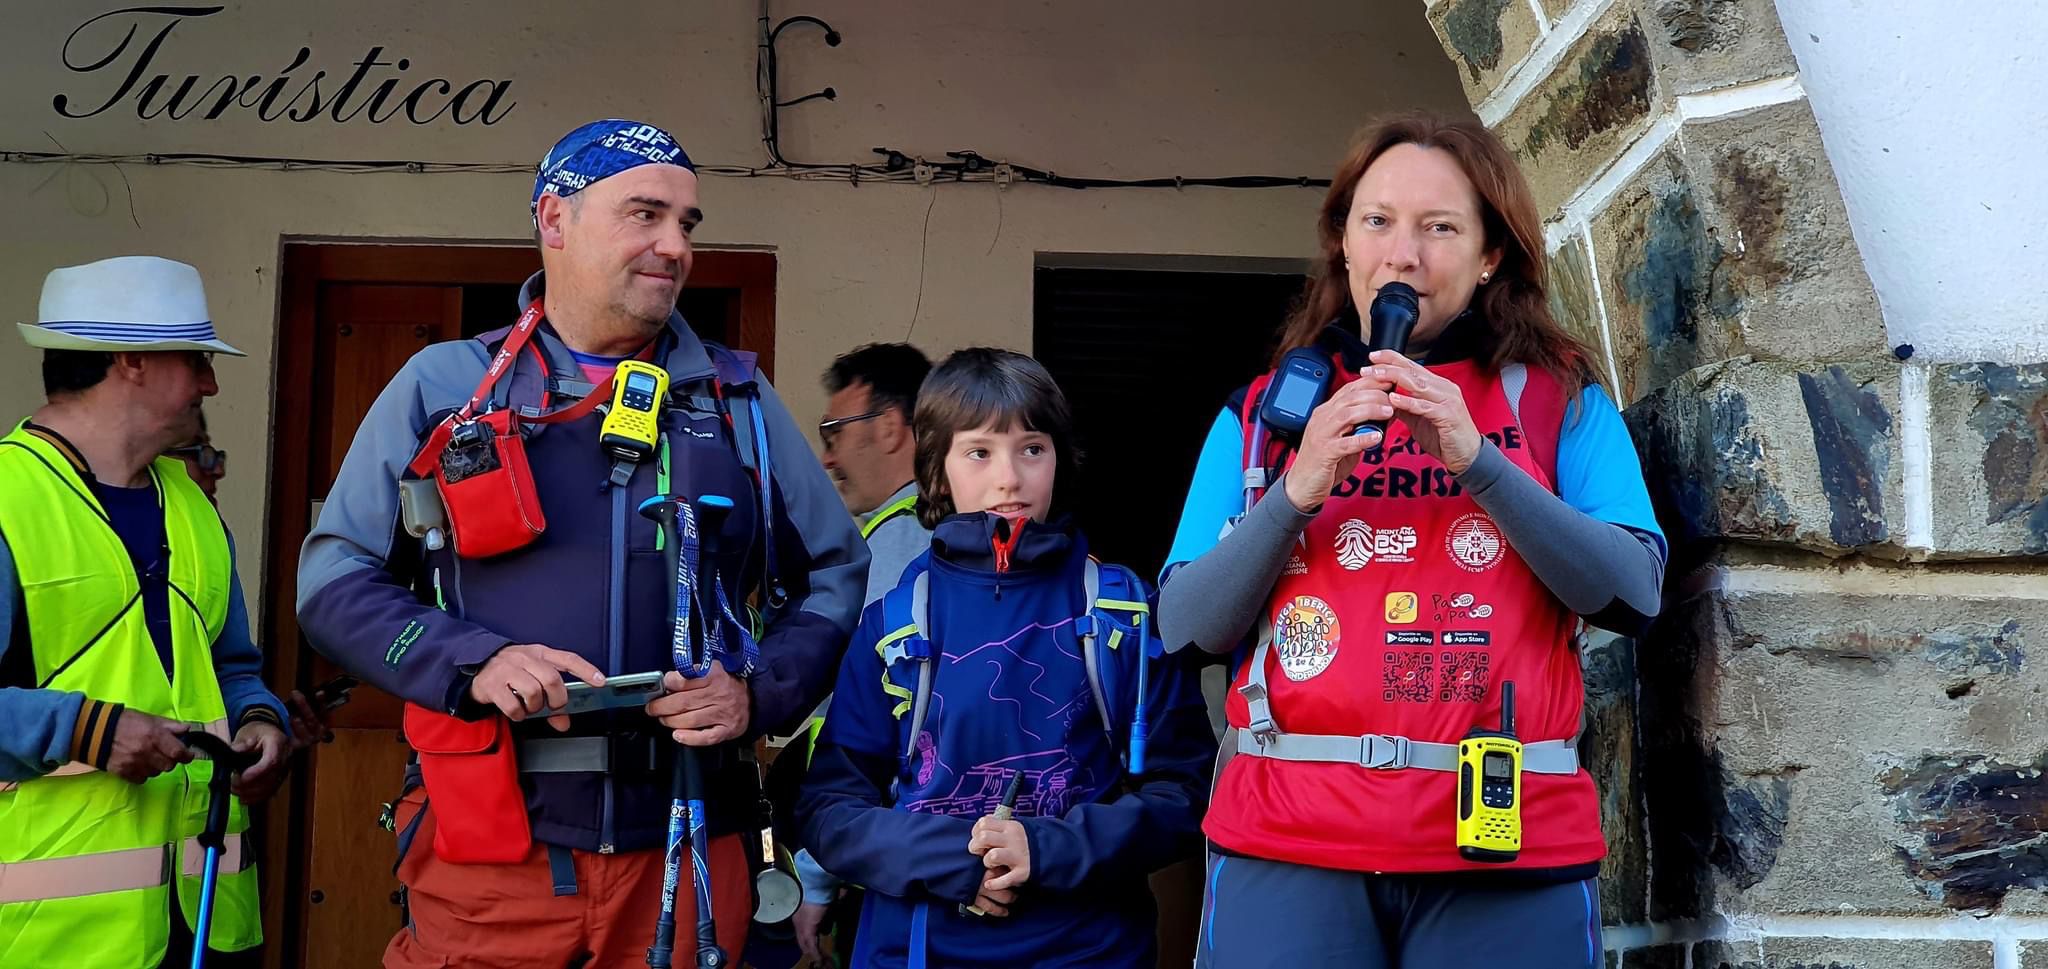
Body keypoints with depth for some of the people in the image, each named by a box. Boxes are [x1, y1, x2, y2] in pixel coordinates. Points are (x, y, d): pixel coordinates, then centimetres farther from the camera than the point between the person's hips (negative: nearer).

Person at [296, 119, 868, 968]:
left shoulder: (736, 399, 9)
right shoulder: (441, 388, 5)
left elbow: (837, 572, 11)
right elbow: (334, 581, 2)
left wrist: (760, 692, -7)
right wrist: (475, 661, -14)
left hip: (686, 852, 2)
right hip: (486, 854, -1)